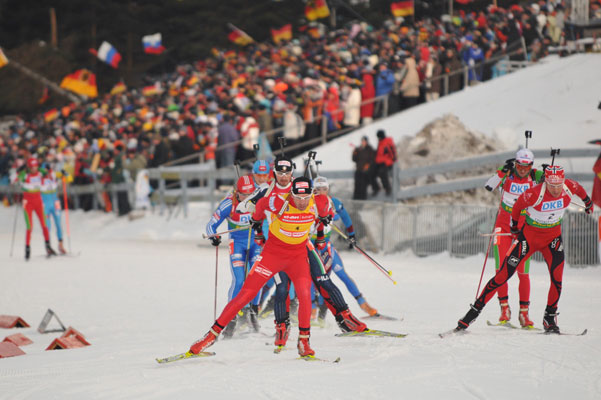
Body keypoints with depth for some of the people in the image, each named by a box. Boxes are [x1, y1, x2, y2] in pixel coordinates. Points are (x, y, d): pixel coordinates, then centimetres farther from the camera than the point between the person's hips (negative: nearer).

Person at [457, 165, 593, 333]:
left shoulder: (570, 187, -17)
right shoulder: (534, 194, -29)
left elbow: (579, 189, 9)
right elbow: (517, 205, -9)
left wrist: (588, 202, 28)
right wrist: (514, 229, 4)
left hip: (553, 237, 3)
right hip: (530, 236, -3)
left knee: (557, 277, -16)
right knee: (503, 275, -5)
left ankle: (550, 317, 3)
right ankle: (475, 310, 3)